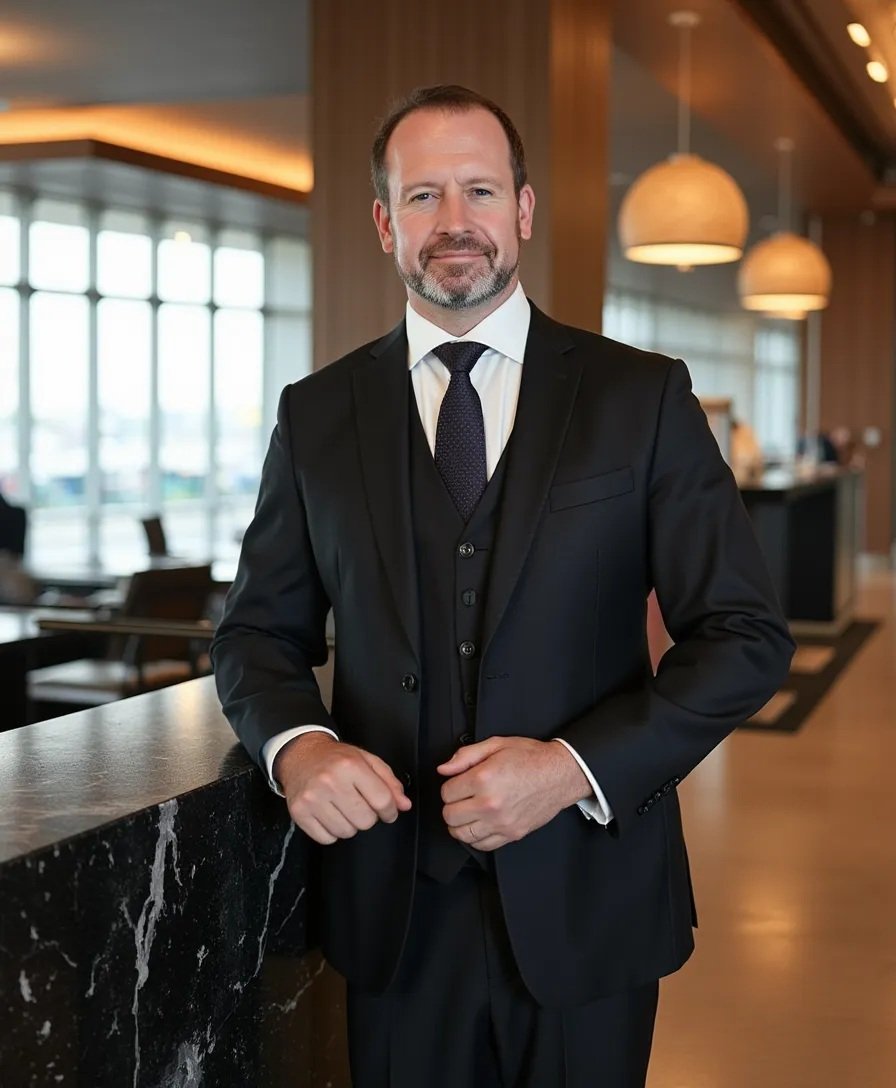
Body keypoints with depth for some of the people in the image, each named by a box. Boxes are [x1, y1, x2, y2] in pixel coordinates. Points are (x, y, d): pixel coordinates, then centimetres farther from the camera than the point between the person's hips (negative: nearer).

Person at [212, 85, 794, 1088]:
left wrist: (576, 766, -16)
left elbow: (745, 636, -4)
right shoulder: (316, 416, 4)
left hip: (585, 900, -1)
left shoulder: (644, 398, -2)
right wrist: (295, 743, -12)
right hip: (394, 906, 1)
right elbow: (257, 631, 9)